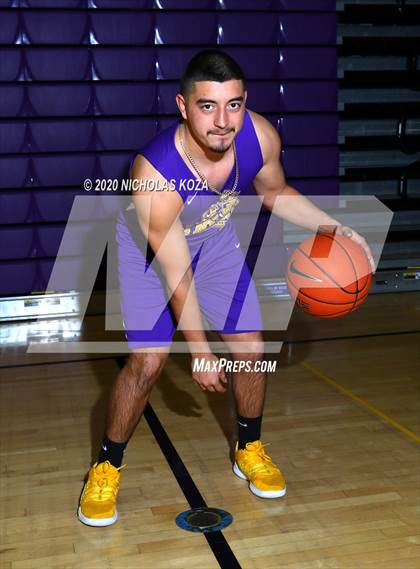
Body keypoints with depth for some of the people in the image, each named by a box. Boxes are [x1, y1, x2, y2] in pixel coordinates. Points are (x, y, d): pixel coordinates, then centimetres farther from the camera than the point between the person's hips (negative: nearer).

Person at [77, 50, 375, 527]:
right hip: (149, 247, -4)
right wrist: (200, 351, -19)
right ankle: (106, 468, 11)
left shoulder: (261, 136, -27)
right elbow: (177, 275, -29)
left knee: (251, 347, 3)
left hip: (215, 239, 5)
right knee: (148, 360, -13)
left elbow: (275, 192, -2)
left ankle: (249, 450, 28)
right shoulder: (153, 174, -39)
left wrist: (334, 228, -13)